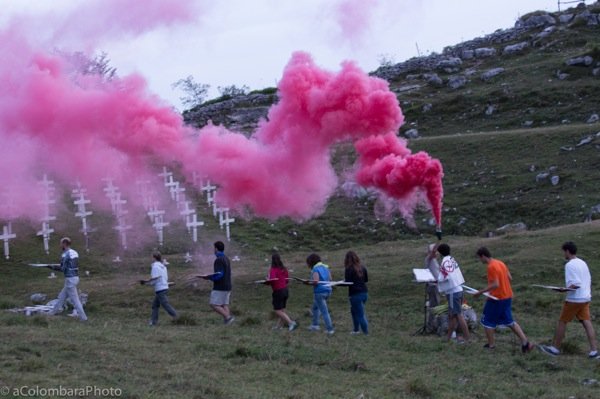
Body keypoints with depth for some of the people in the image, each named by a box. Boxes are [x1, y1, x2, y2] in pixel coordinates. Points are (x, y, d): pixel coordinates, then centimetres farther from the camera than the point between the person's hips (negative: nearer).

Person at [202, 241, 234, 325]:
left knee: (214, 305, -6)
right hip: (227, 286, 9)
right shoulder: (226, 259, 14)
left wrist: (209, 277, -10)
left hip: (219, 287, -9)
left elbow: (219, 274, -22)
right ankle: (227, 321, -4)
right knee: (224, 305, 7)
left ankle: (228, 317, -17)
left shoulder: (219, 260, -15)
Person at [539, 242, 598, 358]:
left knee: (562, 322, 4)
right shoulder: (583, 263, 12)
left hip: (574, 299, -8)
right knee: (587, 322, 4)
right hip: (586, 298, 8)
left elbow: (576, 284, -23)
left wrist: (565, 289, -21)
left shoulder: (570, 265, -15)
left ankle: (555, 348, 12)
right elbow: (589, 281, 17)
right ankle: (594, 350, -3)